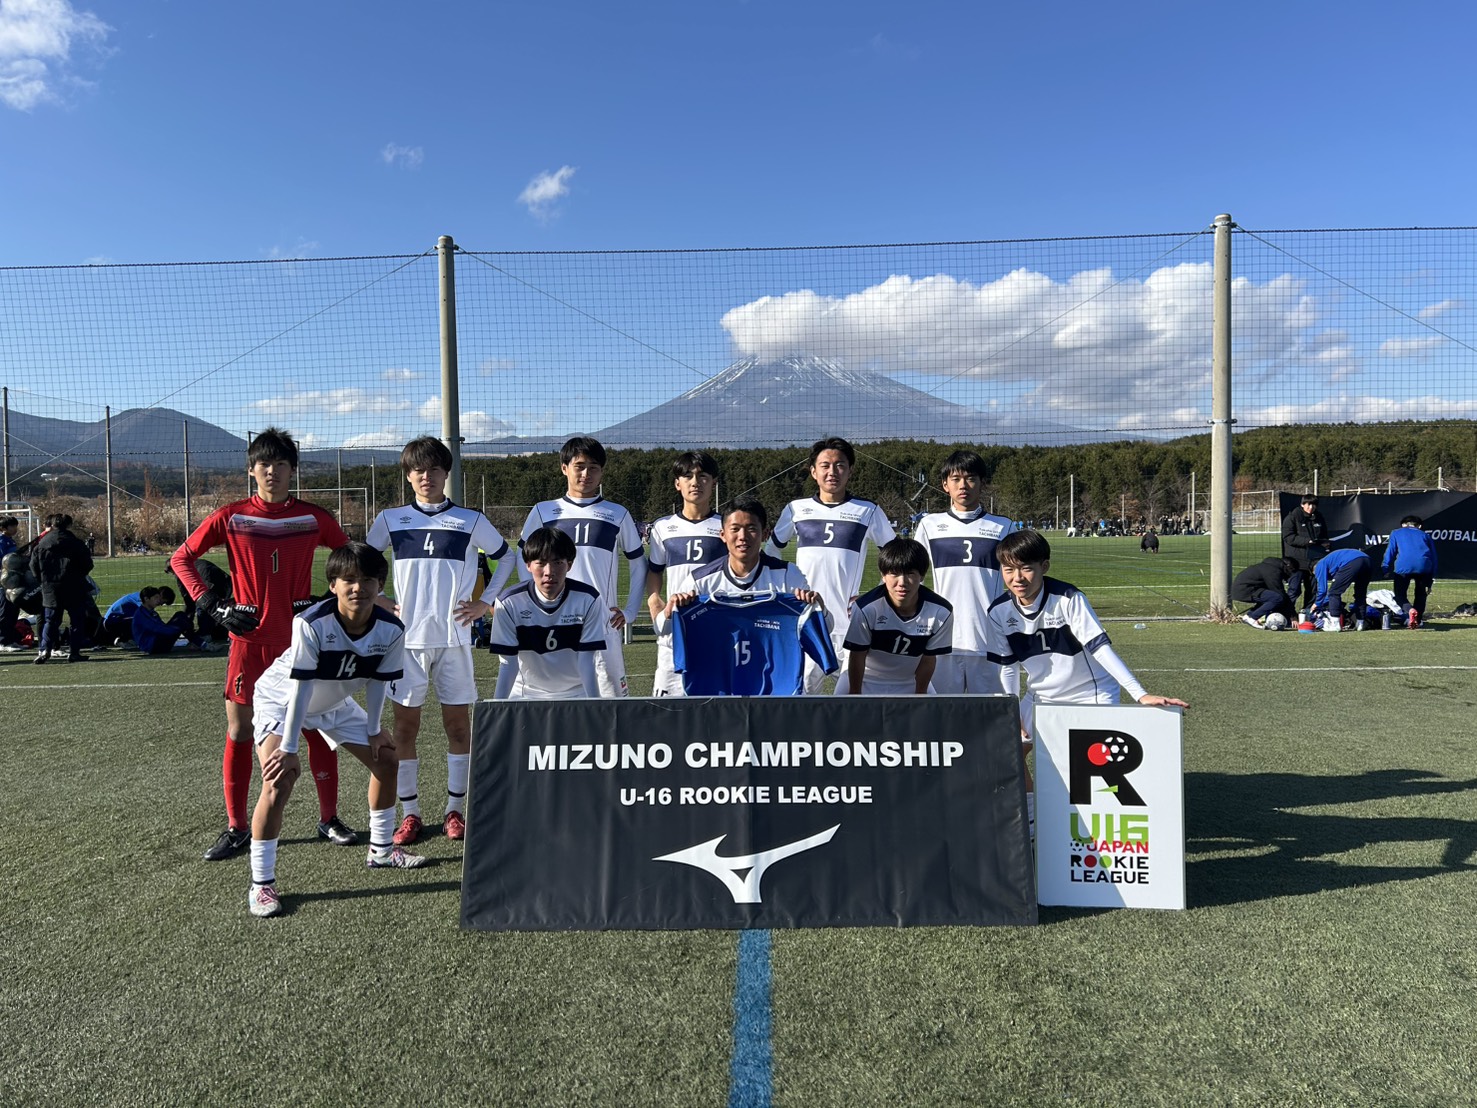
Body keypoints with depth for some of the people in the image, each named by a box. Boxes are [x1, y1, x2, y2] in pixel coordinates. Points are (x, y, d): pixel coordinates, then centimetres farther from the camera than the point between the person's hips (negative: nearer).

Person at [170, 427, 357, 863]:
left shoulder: (313, 517, 1)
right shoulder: (230, 517, -1)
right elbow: (181, 558, 7)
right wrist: (212, 606, -3)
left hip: (302, 637, 0)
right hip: (249, 638, 0)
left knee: (319, 727, 3)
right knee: (239, 733, 4)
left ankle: (329, 818, 17)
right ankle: (236, 828, 17)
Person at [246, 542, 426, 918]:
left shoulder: (391, 630, -23)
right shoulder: (311, 624, -36)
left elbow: (378, 682, -9)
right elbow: (301, 689, -32)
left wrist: (373, 731, -1)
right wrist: (288, 749, -28)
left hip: (334, 702, 6)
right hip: (280, 699, -6)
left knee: (386, 758, 8)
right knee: (280, 780, -23)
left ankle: (381, 850, 28)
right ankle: (261, 884, -9)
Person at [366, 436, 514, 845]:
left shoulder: (471, 521, 3)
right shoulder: (390, 519, 6)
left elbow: (506, 557, 15)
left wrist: (486, 601, 6)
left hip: (454, 637, 0)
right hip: (407, 637, 1)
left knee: (458, 723, 3)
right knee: (405, 724, 3)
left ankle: (455, 809, 16)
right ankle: (409, 813, 14)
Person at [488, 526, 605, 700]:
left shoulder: (588, 600, -15)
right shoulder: (510, 602, -15)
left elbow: (586, 662, -13)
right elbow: (508, 664, -10)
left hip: (576, 693, 0)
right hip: (525, 694, 1)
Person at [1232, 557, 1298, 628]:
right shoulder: (1274, 571, -15)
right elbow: (1281, 595, -16)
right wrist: (1293, 616, -12)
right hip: (1244, 590, -11)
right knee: (1278, 598, -20)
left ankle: (1249, 614, 15)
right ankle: (1251, 617, -11)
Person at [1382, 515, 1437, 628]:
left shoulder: (1396, 533, 26)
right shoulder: (1425, 535, 29)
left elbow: (1390, 552, 12)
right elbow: (1434, 558, 24)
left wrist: (1386, 570, 10)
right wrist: (1429, 583, 25)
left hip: (1403, 566, -2)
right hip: (1424, 566, 2)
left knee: (1400, 594, 11)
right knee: (1421, 594, 23)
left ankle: (1410, 610, -18)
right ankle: (1417, 621, 18)